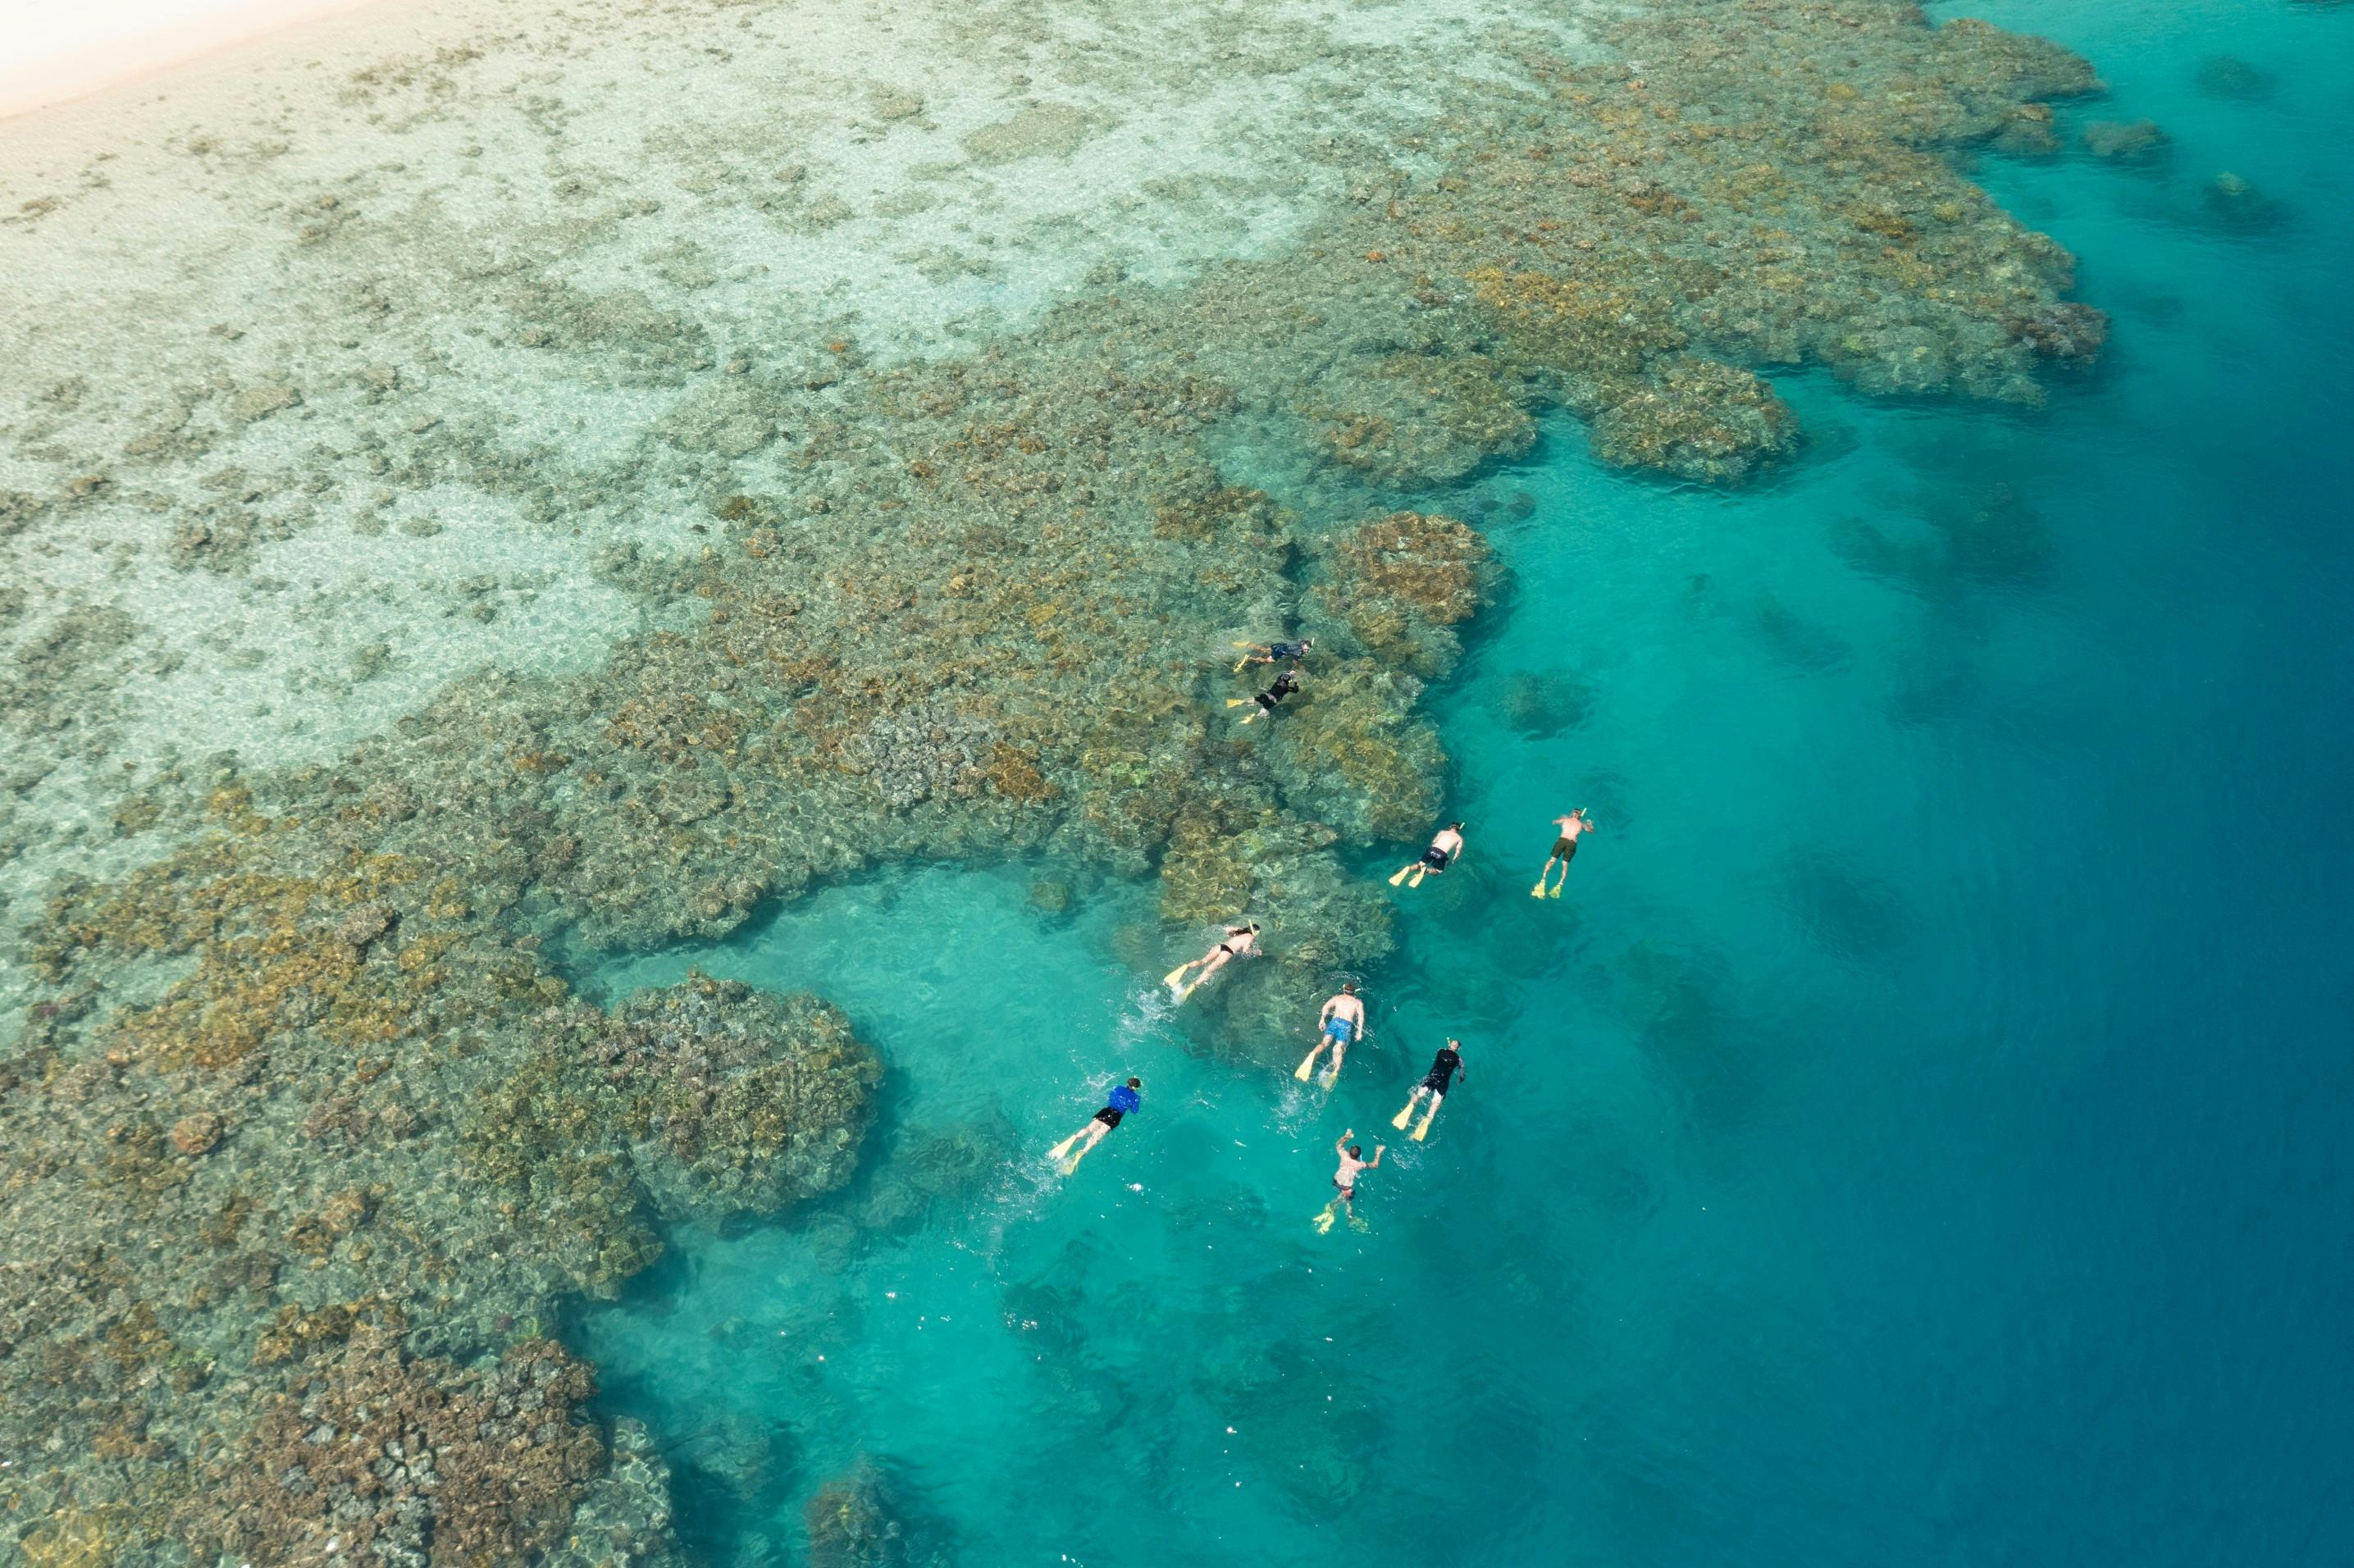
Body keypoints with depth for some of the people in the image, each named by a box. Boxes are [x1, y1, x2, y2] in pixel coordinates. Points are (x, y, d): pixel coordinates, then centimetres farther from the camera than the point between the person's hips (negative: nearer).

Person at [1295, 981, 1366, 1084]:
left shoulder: (1337, 998, 27)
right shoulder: (1358, 1003, 25)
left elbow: (1326, 1006, 9)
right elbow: (1361, 1016, 8)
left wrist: (1322, 1019, 1)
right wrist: (1359, 1031, 0)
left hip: (1335, 1021, 1)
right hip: (1347, 1024, -1)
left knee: (1325, 1042, -21)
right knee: (1339, 1049, -22)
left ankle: (1313, 1055, -56)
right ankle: (1335, 1070, -52)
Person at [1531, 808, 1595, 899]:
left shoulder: (1565, 820, 17)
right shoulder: (1581, 824, 19)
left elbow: (1554, 822, 35)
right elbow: (1591, 831, 36)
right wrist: (1590, 823, 57)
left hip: (1562, 840, -1)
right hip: (1572, 844, 1)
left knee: (1552, 860, 1)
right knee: (1565, 864, 6)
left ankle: (1543, 879, -14)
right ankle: (1560, 884, -10)